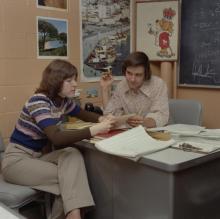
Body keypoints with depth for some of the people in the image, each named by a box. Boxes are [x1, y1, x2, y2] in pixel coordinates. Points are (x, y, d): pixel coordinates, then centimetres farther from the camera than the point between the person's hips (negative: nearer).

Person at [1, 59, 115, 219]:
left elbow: (83, 114, 18)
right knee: (69, 178, -20)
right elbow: (56, 138, -36)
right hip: (17, 160, -7)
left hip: (38, 156, 7)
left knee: (73, 154, -21)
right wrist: (94, 130, -39)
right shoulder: (39, 101, -24)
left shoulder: (64, 101, 1)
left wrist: (101, 119, -5)